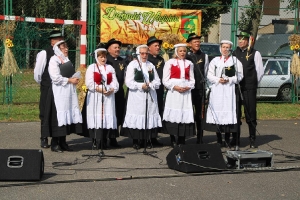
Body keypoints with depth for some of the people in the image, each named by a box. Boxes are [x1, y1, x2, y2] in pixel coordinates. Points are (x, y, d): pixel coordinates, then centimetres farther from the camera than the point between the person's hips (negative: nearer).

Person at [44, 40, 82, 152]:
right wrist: (69, 80, -12)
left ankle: (63, 142, 13)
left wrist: (75, 79, 5)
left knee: (67, 115, 6)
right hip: (58, 91, -8)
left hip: (69, 91, 8)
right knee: (59, 115, -8)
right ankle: (54, 144, -1)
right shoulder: (54, 60, -6)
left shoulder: (67, 60, 18)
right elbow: (56, 78, -15)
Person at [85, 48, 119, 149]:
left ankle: (104, 141, 4)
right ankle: (96, 141, -9)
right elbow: (89, 83, -4)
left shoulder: (110, 68, 18)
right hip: (95, 98, -3)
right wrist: (99, 89, -16)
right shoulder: (91, 67, 7)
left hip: (108, 97, 3)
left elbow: (115, 82, 8)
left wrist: (111, 89, -11)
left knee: (107, 117, -2)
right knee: (97, 117, -9)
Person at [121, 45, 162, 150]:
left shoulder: (151, 65, 16)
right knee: (137, 118, -7)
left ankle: (145, 140, 9)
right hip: (137, 97, -4)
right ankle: (136, 141, 1)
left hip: (150, 96, 4)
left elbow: (157, 81, 12)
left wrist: (150, 85, -8)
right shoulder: (132, 64, 2)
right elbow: (128, 82, -6)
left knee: (149, 117, 1)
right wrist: (141, 86, -15)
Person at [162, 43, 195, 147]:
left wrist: (188, 87, -5)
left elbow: (192, 80, 14)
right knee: (173, 115, -7)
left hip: (186, 92, 3)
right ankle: (173, 140, 0)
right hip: (173, 92, -3)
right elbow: (165, 80, 1)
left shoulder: (189, 63, 15)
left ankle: (182, 141, 5)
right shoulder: (170, 62, 5)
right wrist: (175, 87, -12)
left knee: (185, 115, -1)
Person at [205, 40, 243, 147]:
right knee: (217, 111, -3)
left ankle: (227, 137, 1)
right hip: (216, 89, 1)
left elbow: (239, 75, 3)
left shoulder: (235, 61, 9)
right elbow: (209, 75, 9)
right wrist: (218, 80, -8)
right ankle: (219, 138, 3)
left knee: (229, 111, -6)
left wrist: (229, 80, -10)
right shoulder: (215, 60, 13)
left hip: (230, 90, -1)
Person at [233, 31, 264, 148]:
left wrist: (254, 84, 6)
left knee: (251, 113, 1)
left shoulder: (254, 53, -1)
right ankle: (235, 138, 18)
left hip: (249, 88, -4)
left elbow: (260, 71, 1)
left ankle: (252, 139, 10)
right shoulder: (235, 53, 11)